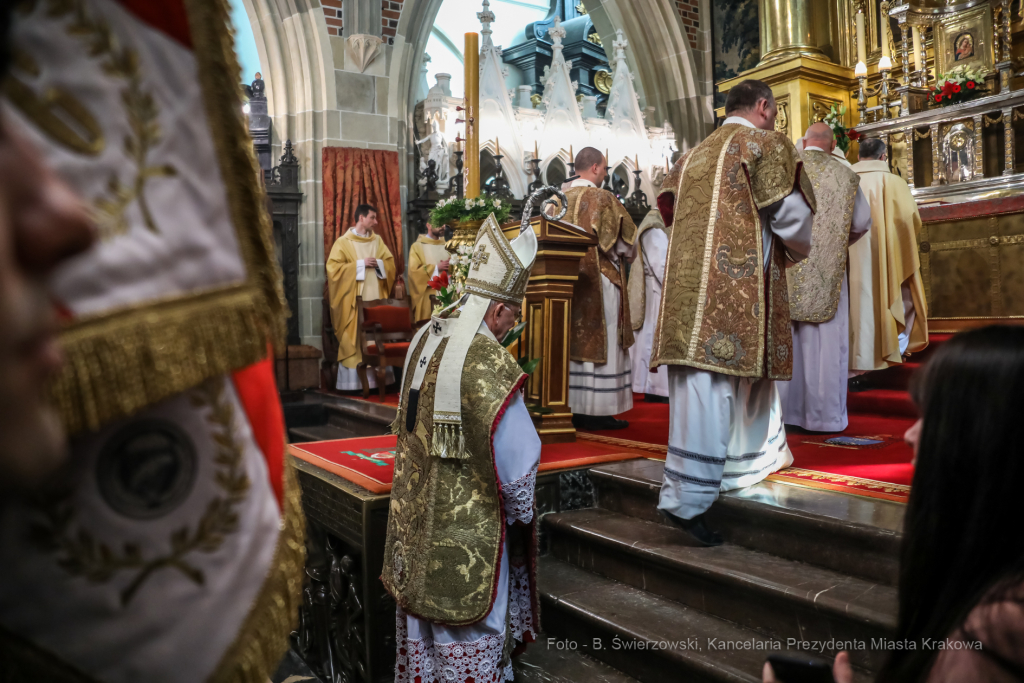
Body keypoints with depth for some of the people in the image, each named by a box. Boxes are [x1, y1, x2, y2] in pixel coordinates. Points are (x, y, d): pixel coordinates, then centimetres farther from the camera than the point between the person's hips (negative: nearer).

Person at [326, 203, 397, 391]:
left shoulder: (377, 240, 15)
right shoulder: (343, 242, 0)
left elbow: (390, 262, 15)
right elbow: (333, 267, -8)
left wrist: (378, 263, -6)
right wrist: (360, 264, -11)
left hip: (376, 297, 4)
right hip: (354, 301, -4)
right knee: (355, 339, -6)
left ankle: (377, 378, 7)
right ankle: (354, 381, -1)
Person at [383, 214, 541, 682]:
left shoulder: (428, 337, -1)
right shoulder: (489, 364, -26)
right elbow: (516, 455, -20)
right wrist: (521, 512, -1)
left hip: (416, 513, 8)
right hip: (468, 526, -8)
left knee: (422, 602, 23)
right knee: (469, 629, 10)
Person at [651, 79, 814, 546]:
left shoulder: (694, 155, 20)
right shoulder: (767, 145, 2)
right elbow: (793, 214, -2)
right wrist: (798, 249, 20)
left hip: (689, 284, 7)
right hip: (737, 288, -6)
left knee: (701, 386, 8)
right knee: (710, 391, -5)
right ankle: (689, 498, -1)